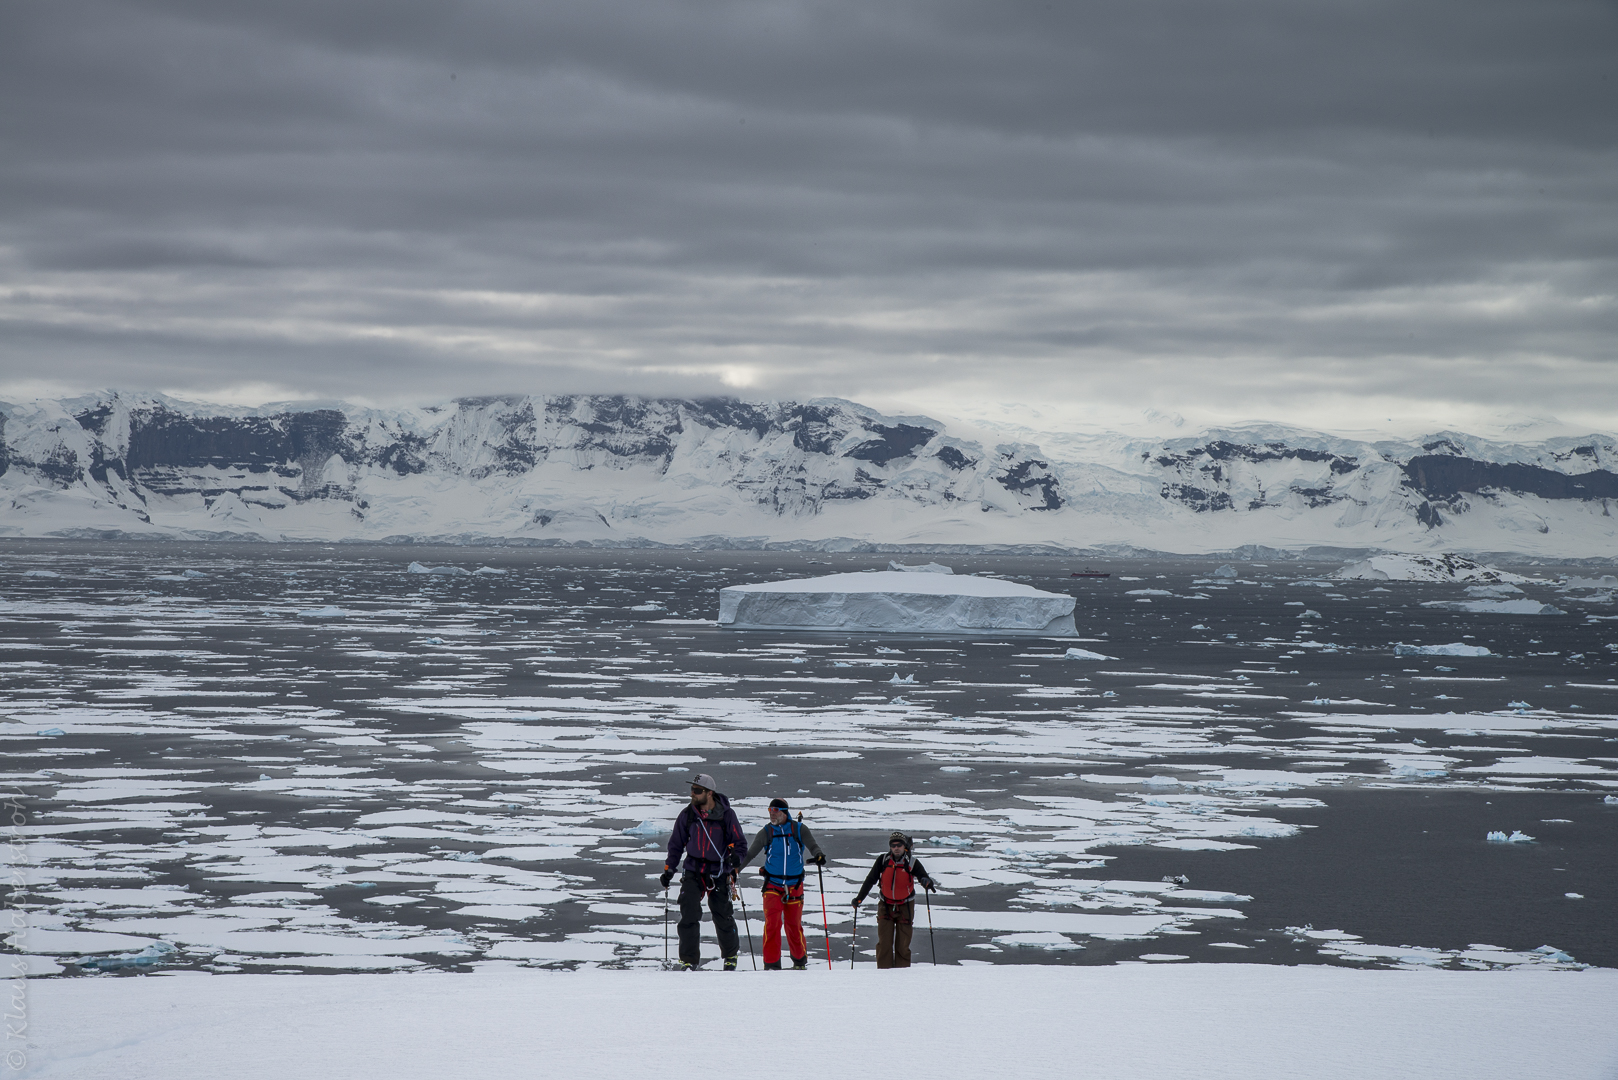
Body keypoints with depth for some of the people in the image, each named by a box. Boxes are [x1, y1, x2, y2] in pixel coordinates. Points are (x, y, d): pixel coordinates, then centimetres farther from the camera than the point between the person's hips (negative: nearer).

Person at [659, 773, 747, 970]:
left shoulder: (726, 815, -6)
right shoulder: (687, 815, 2)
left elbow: (739, 842, 0)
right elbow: (676, 844, 11)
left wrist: (736, 857, -21)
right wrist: (668, 870, 4)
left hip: (718, 873, -2)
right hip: (693, 871, 2)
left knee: (723, 917, 5)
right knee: (689, 915, -13)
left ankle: (731, 955, 30)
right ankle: (689, 960, -6)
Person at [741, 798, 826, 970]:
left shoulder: (799, 829, -2)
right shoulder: (766, 832, -1)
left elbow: (813, 846, -8)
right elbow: (750, 854, 1)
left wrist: (818, 856, -30)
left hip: (794, 885, 0)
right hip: (773, 885, 0)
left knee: (794, 925, 8)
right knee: (772, 923, -13)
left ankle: (800, 961, 28)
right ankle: (771, 963, -8)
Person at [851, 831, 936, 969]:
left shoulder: (912, 863, -8)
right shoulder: (883, 860, -5)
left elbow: (923, 876, -17)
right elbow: (870, 880, -1)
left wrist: (927, 882, -41)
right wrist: (859, 898, -6)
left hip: (905, 907, -1)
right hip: (885, 906, 1)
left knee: (903, 945, -1)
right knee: (884, 943, -8)